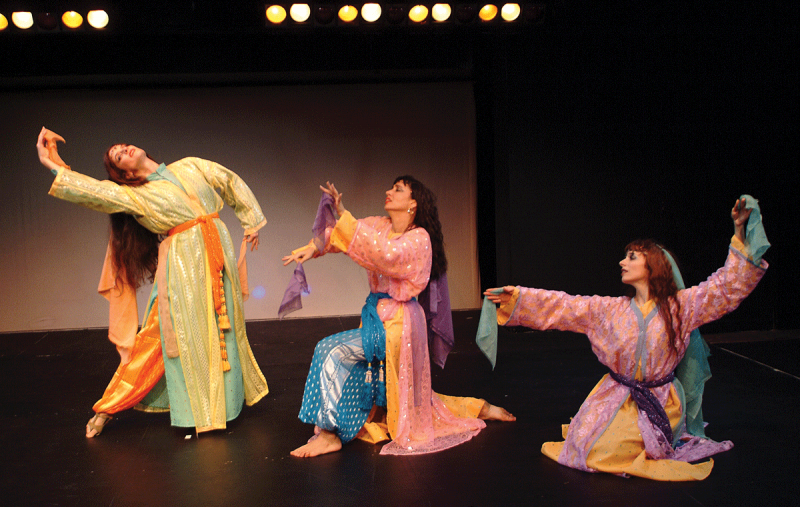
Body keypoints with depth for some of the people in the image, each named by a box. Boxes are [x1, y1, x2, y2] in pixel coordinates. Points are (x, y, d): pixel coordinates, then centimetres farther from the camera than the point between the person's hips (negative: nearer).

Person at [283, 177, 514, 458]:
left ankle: (330, 433, -12)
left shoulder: (419, 239, -16)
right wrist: (313, 248, -15)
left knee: (331, 351, -20)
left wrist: (344, 214, -34)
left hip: (397, 322, -9)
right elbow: (340, 233, 4)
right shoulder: (381, 226, 6)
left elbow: (385, 254, -33)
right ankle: (481, 408, 34)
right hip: (377, 316, 9)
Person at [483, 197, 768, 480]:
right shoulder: (610, 310, 0)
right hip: (617, 398, 3)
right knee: (585, 451, -6)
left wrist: (739, 233, -17)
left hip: (660, 403, -3)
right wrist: (516, 298, -13)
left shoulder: (680, 306, -5)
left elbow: (727, 285, -8)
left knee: (604, 456, -14)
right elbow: (561, 307, -4)